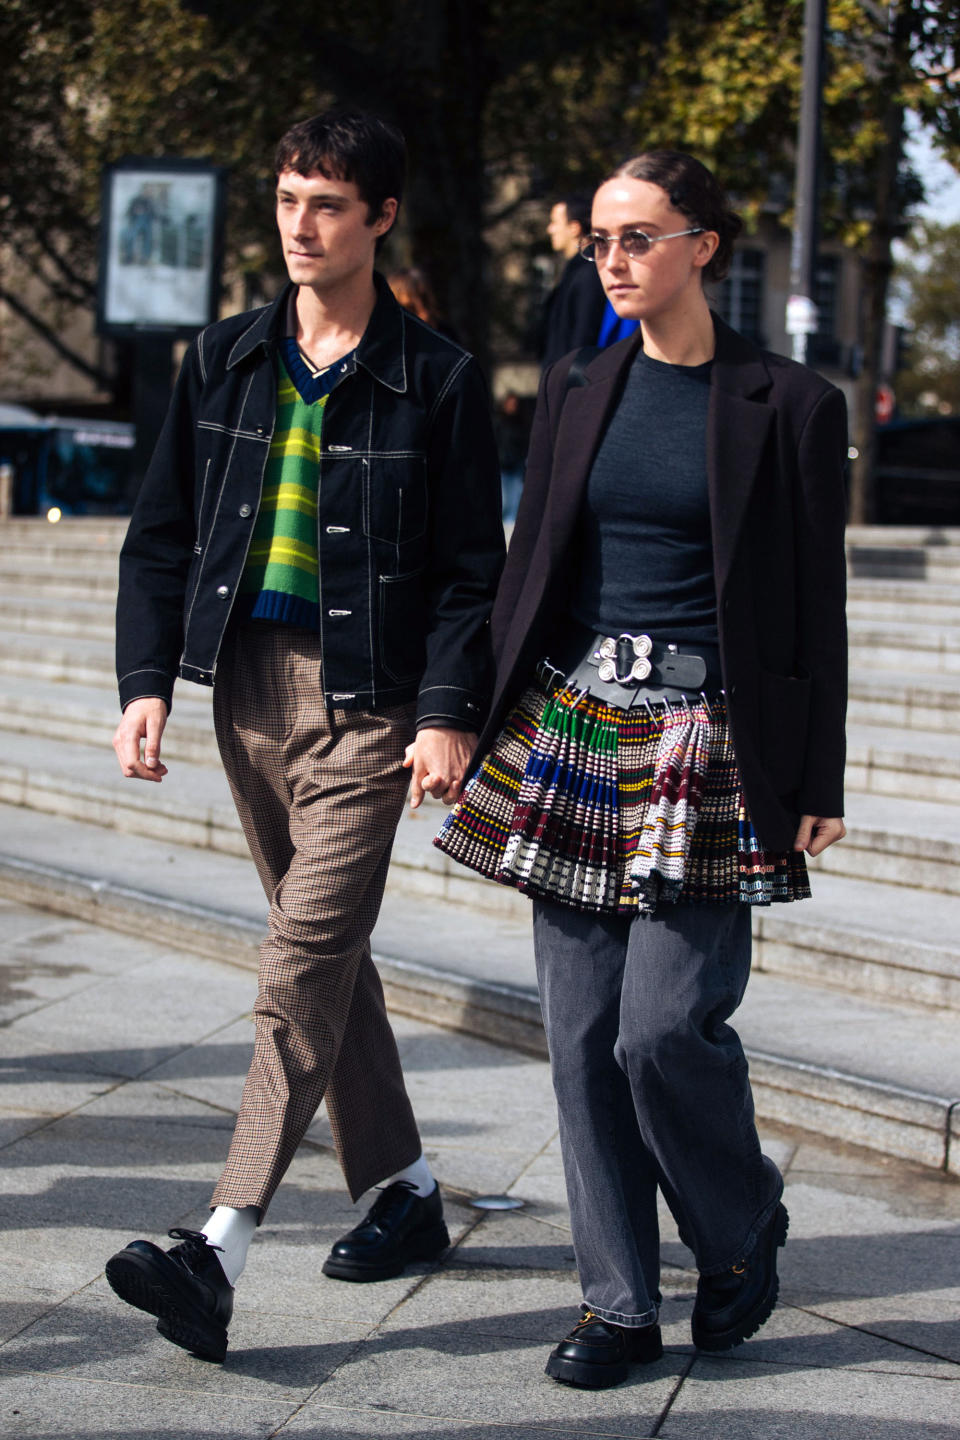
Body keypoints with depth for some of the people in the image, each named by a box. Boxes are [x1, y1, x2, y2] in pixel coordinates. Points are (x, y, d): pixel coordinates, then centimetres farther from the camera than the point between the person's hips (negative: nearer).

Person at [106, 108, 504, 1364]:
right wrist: (147, 677, 2)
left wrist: (449, 712, -13)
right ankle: (403, 1188, 27)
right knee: (327, 945, 12)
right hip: (248, 681, 5)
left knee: (307, 957, -12)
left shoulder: (437, 379, -2)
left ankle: (219, 1254, -15)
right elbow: (163, 533, 12)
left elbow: (470, 569, -2)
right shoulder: (224, 360, 10)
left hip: (366, 694, -5)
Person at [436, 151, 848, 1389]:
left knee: (666, 1027, -9)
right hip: (571, 728, 5)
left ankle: (744, 1233, 21)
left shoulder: (787, 405, -3)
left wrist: (820, 785, -4)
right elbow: (528, 563, 12)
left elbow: (816, 604, -2)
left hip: (709, 742, -4)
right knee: (583, 1033, 5)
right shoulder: (576, 389, 10)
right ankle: (618, 1301, 18)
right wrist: (481, 725, 7)